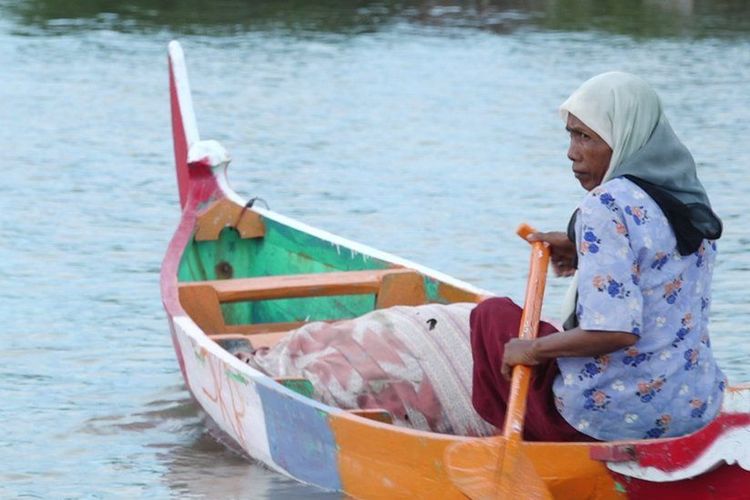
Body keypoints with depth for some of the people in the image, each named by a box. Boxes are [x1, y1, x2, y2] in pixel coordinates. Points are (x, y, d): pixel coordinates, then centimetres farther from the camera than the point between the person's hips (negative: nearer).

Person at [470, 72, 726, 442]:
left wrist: (533, 349, -13)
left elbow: (615, 331, -27)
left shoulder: (607, 207, -18)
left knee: (492, 315, 14)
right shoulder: (690, 197, 8)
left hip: (617, 414, -8)